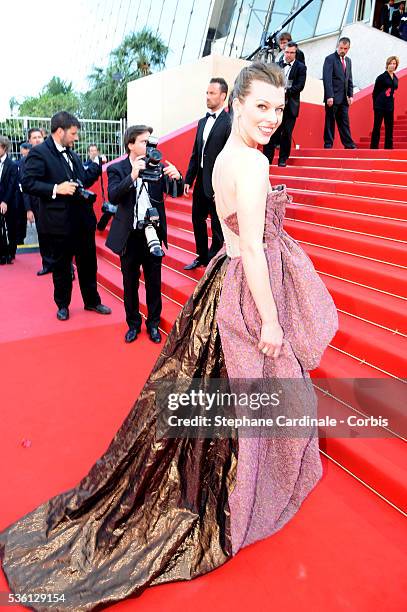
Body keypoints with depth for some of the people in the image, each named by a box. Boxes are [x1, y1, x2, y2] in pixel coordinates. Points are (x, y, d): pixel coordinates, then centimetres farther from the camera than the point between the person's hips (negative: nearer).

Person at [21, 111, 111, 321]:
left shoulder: (72, 154, 13)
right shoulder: (39, 153, -9)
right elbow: (27, 183, -16)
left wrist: (98, 164, 10)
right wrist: (55, 189, -24)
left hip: (83, 219, 7)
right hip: (60, 222, -6)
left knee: (88, 263, 14)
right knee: (61, 266, 9)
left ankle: (92, 301, 30)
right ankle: (62, 305, 26)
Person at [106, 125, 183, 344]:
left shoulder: (158, 166, 1)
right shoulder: (117, 169, -4)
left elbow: (176, 192, -5)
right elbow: (113, 196, -19)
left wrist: (176, 178, -26)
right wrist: (132, 176, -31)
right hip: (129, 235, -1)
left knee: (154, 283, 10)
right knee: (130, 283, 12)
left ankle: (153, 324, 28)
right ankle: (133, 324, 30)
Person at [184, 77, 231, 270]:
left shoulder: (229, 122, -10)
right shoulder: (202, 121, 14)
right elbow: (195, 154, 16)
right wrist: (188, 179, 12)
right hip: (200, 181, 8)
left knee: (217, 225, 4)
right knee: (197, 220, 16)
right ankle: (202, 256, 33)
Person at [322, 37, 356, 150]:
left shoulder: (348, 61, 18)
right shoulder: (330, 59, -3)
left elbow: (349, 80, 20)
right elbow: (327, 79, -12)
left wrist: (350, 95, 8)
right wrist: (329, 96, -20)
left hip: (343, 98, 6)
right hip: (332, 98, -6)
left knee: (345, 122, 6)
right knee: (330, 121, -2)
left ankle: (348, 144, 8)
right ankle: (328, 144, 4)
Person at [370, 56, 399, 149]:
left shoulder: (396, 79, 13)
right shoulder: (381, 77, -3)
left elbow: (392, 92, 19)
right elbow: (375, 93, -2)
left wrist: (391, 103, 9)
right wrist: (376, 105, -1)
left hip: (390, 107, 6)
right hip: (380, 106, -6)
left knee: (389, 128, 6)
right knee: (377, 127, -3)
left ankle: (388, 147, 13)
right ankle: (374, 147, 1)